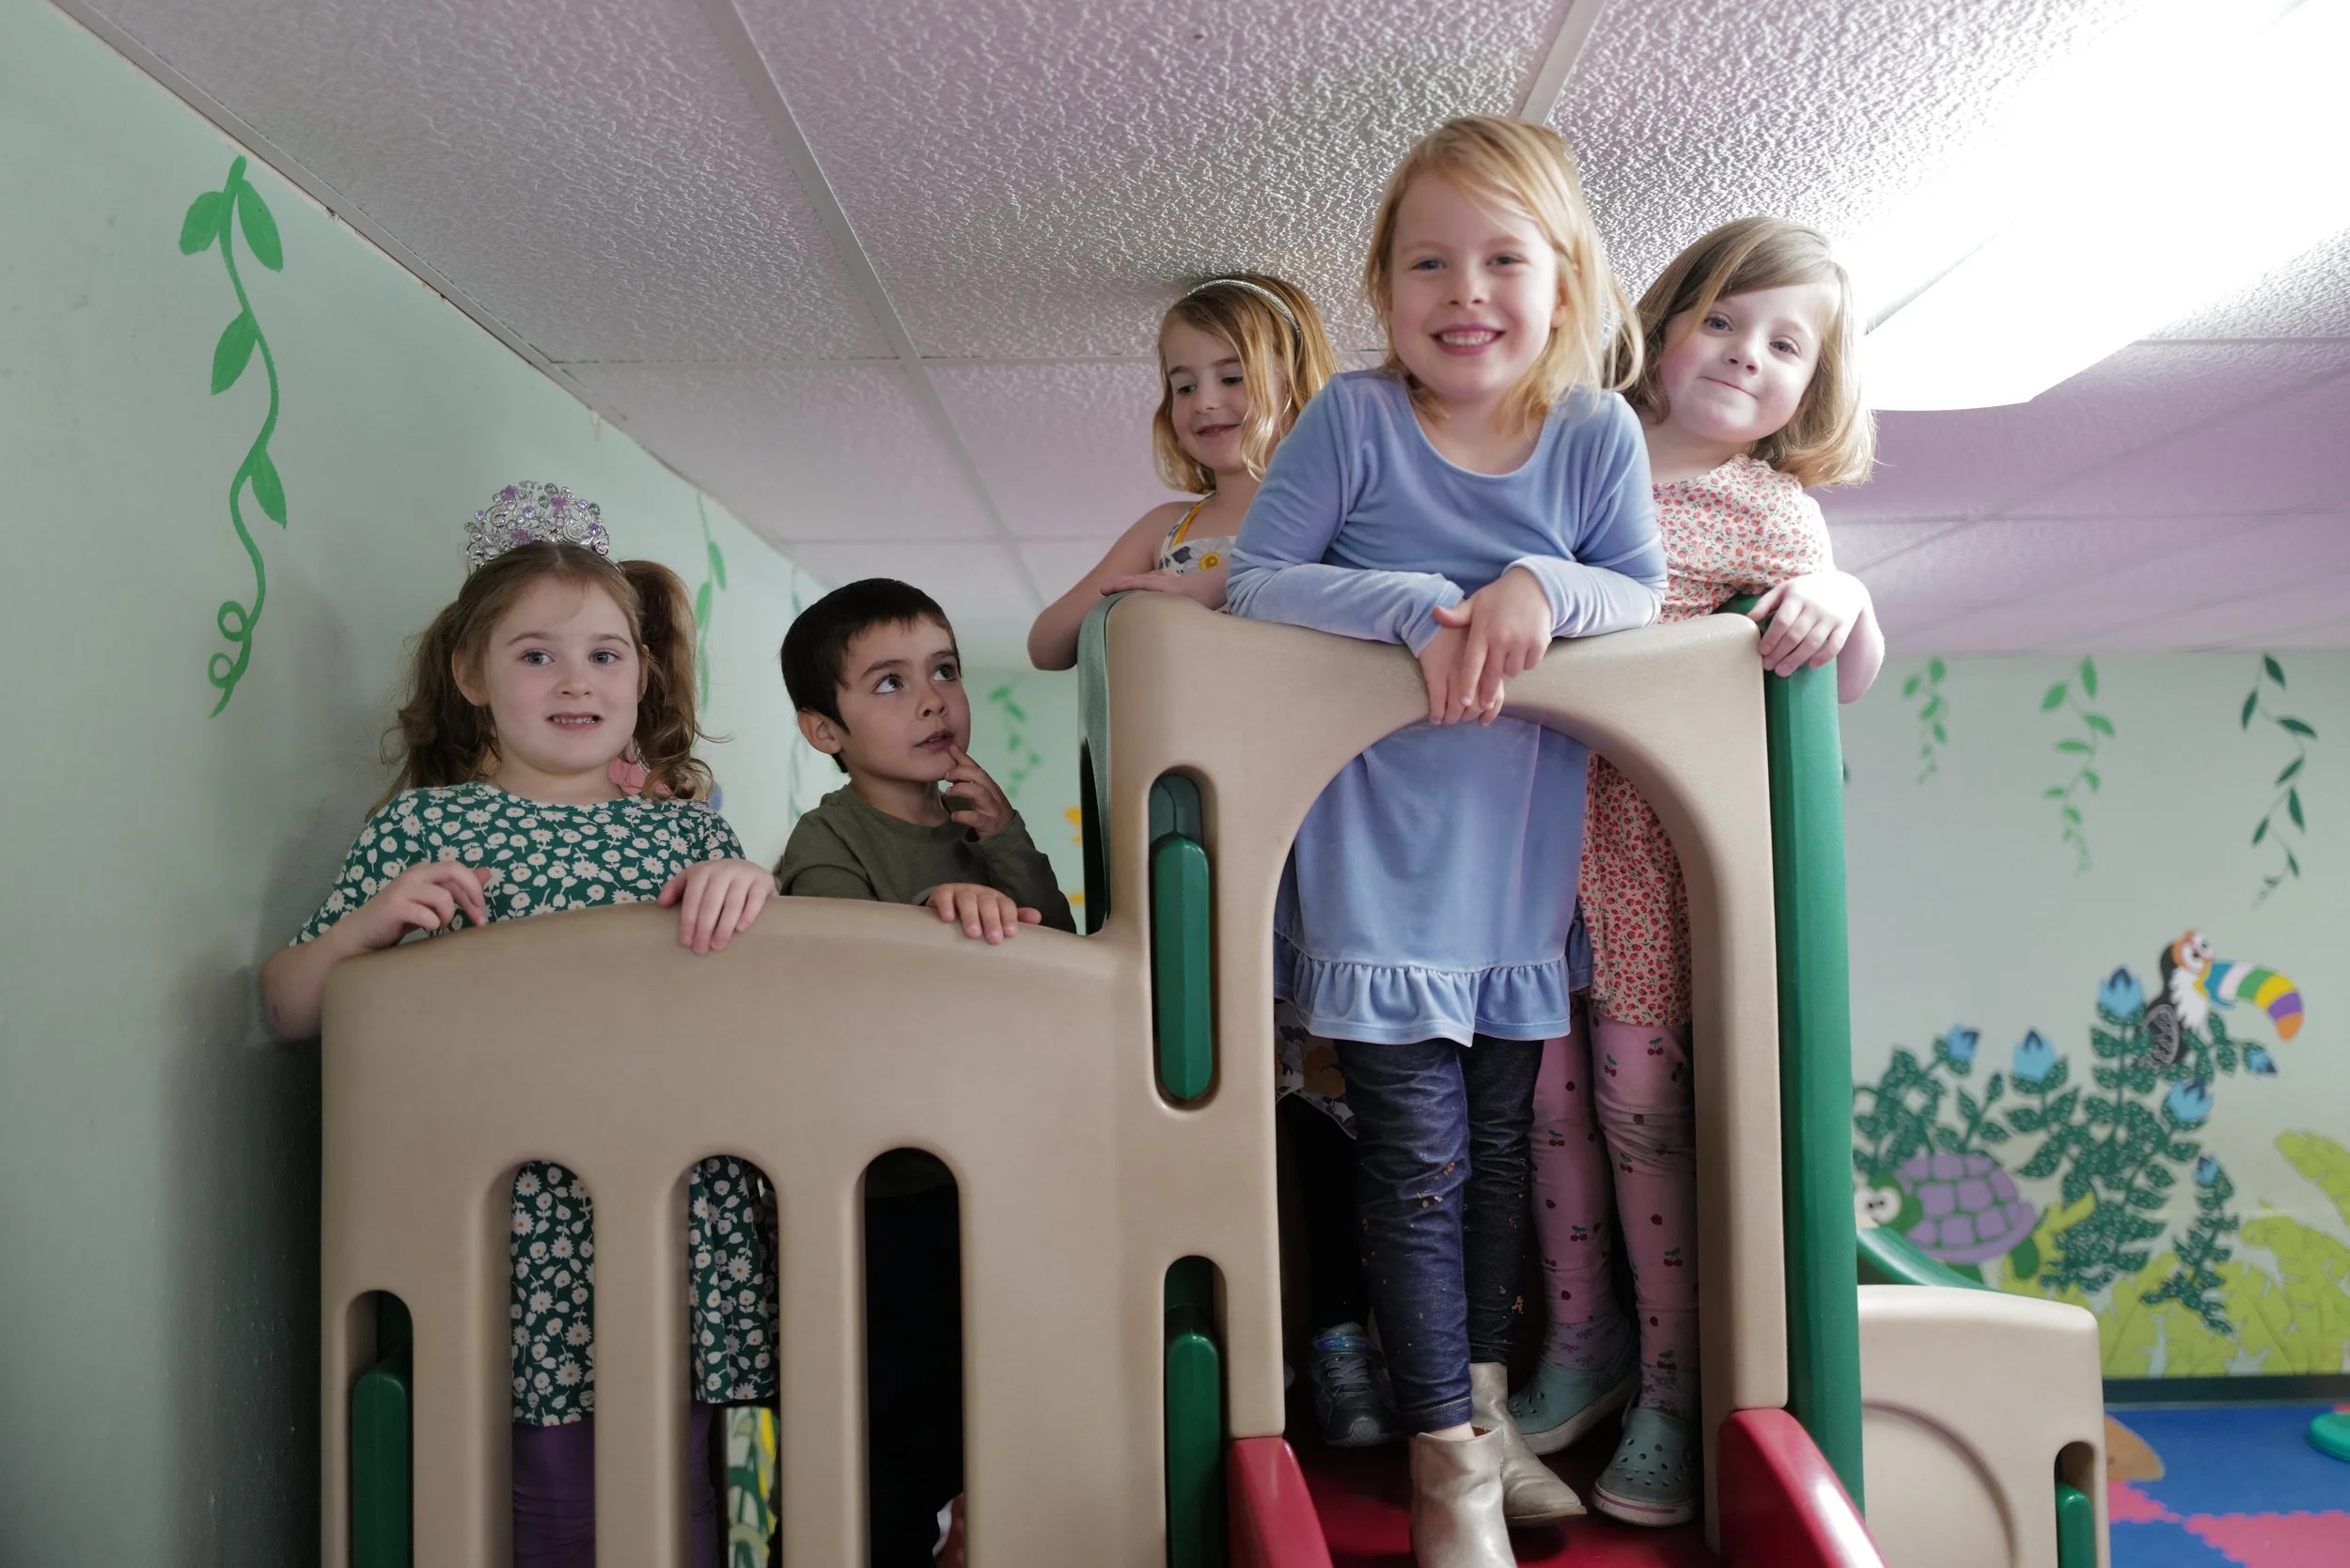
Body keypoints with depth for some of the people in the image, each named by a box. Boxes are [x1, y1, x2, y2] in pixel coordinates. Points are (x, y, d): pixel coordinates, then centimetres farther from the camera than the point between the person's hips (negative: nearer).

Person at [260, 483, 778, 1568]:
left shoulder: (685, 827, 11)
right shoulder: (421, 826, 7)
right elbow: (289, 1010, 8)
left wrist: (746, 889, -12)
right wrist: (368, 924, -10)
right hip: (515, 1231, -1)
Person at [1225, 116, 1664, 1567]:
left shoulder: (1598, 436, -3)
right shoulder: (1354, 420, -10)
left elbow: (1642, 595, -3)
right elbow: (1253, 581, -11)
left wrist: (1544, 588, -24)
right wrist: (1421, 607, -24)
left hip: (1521, 868, 4)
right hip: (1380, 873, -3)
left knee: (1503, 1144, 18)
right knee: (1419, 1161, 2)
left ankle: (1487, 1404, 40)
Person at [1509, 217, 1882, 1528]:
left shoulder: (1777, 512, 4)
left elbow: (1847, 682, -3)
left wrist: (1846, 608, -21)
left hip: (1658, 828, -3)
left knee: (1637, 1086, -4)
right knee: (1545, 1077, 5)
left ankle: (1674, 1379, 14)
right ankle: (1583, 1336, 25)